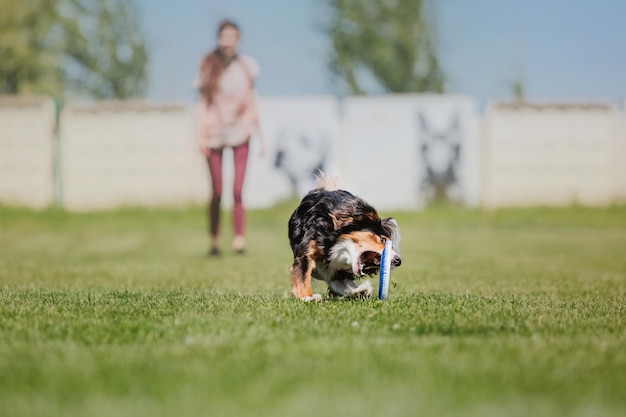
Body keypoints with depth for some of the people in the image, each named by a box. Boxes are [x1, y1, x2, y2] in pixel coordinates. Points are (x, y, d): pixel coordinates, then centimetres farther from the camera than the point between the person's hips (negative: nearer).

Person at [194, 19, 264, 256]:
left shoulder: (246, 66, 6)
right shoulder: (208, 65, 4)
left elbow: (251, 102, 12)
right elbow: (202, 103, 5)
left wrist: (259, 135, 11)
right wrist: (200, 136, -2)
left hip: (239, 132, 0)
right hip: (214, 134, 0)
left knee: (238, 190, -11)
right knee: (217, 191, 0)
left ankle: (239, 241, -13)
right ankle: (214, 241, 12)